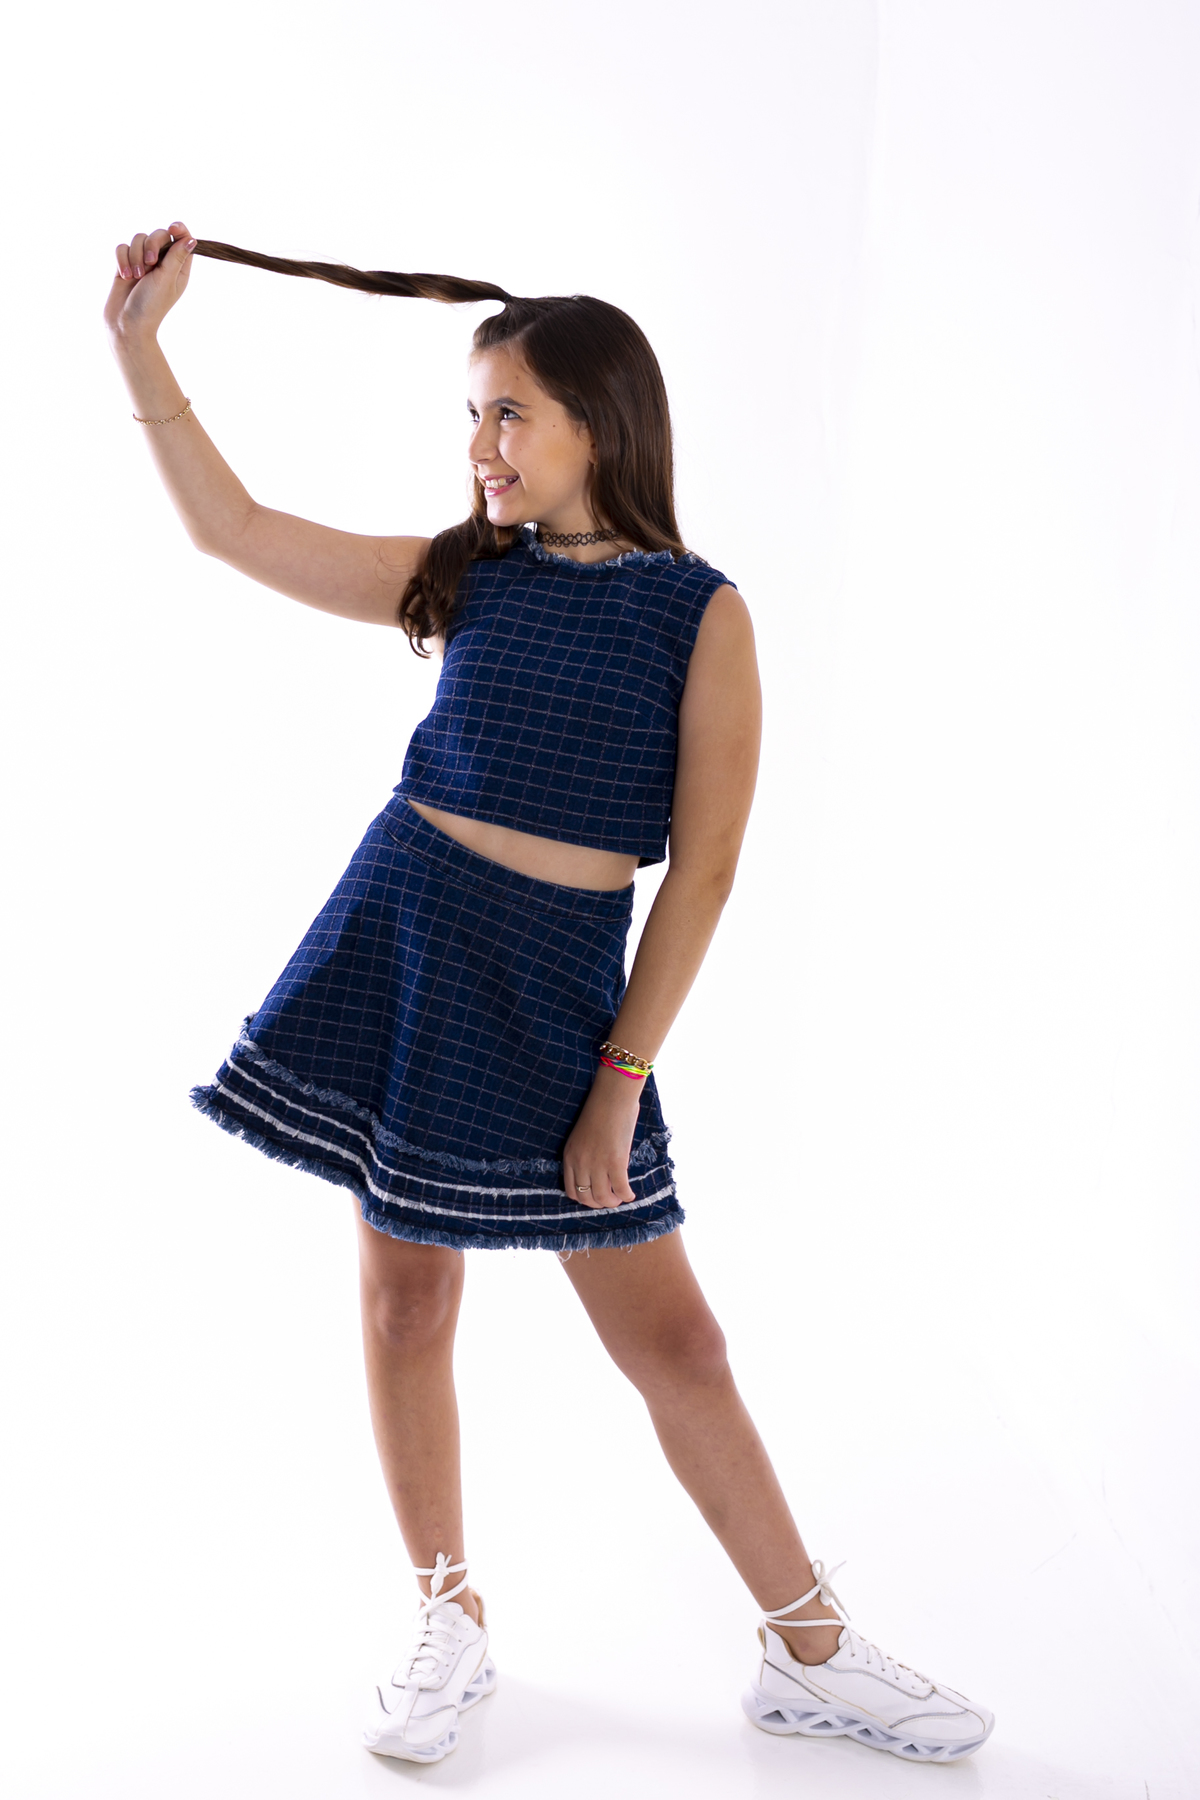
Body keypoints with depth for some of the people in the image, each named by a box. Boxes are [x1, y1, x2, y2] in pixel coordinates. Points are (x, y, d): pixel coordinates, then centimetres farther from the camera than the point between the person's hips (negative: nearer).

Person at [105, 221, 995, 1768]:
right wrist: (139, 343, 6)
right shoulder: (466, 579, 6)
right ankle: (450, 1628, 28)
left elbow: (700, 870, -7)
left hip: (555, 987, -3)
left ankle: (811, 1655, 18)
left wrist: (619, 1083, -10)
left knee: (673, 1342, 2)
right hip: (396, 942, 3)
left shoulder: (699, 615, -5)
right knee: (405, 1295, 9)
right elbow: (233, 528, 11)